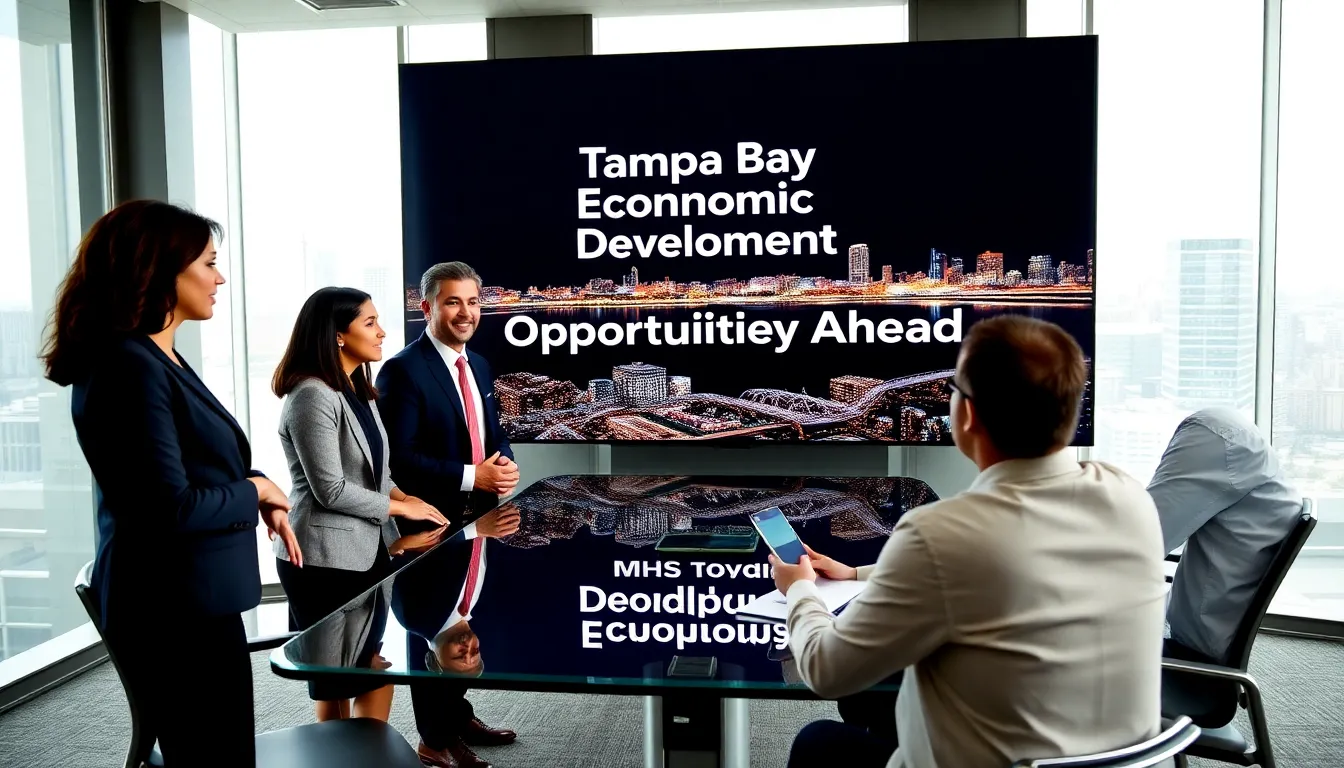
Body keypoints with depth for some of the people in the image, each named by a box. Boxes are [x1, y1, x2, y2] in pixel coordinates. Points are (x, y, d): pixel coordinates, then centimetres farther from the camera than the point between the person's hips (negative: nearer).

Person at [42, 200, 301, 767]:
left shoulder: (158, 359, 11)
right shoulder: (128, 365, -21)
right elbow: (172, 507, -26)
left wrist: (262, 499, 2)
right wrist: (256, 490, -10)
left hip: (187, 601, 10)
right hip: (175, 610, -10)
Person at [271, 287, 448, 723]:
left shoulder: (359, 391, 12)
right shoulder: (312, 395, -17)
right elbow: (331, 490, -19)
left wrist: (403, 497, 0)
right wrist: (400, 508, -10)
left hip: (368, 551, 8)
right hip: (328, 559, -8)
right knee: (337, 687, 6)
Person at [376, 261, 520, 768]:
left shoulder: (479, 366, 10)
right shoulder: (403, 370, -16)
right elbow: (398, 458, -21)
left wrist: (506, 464, -6)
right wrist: (472, 477, -23)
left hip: (477, 518, 7)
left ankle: (459, 716, 35)